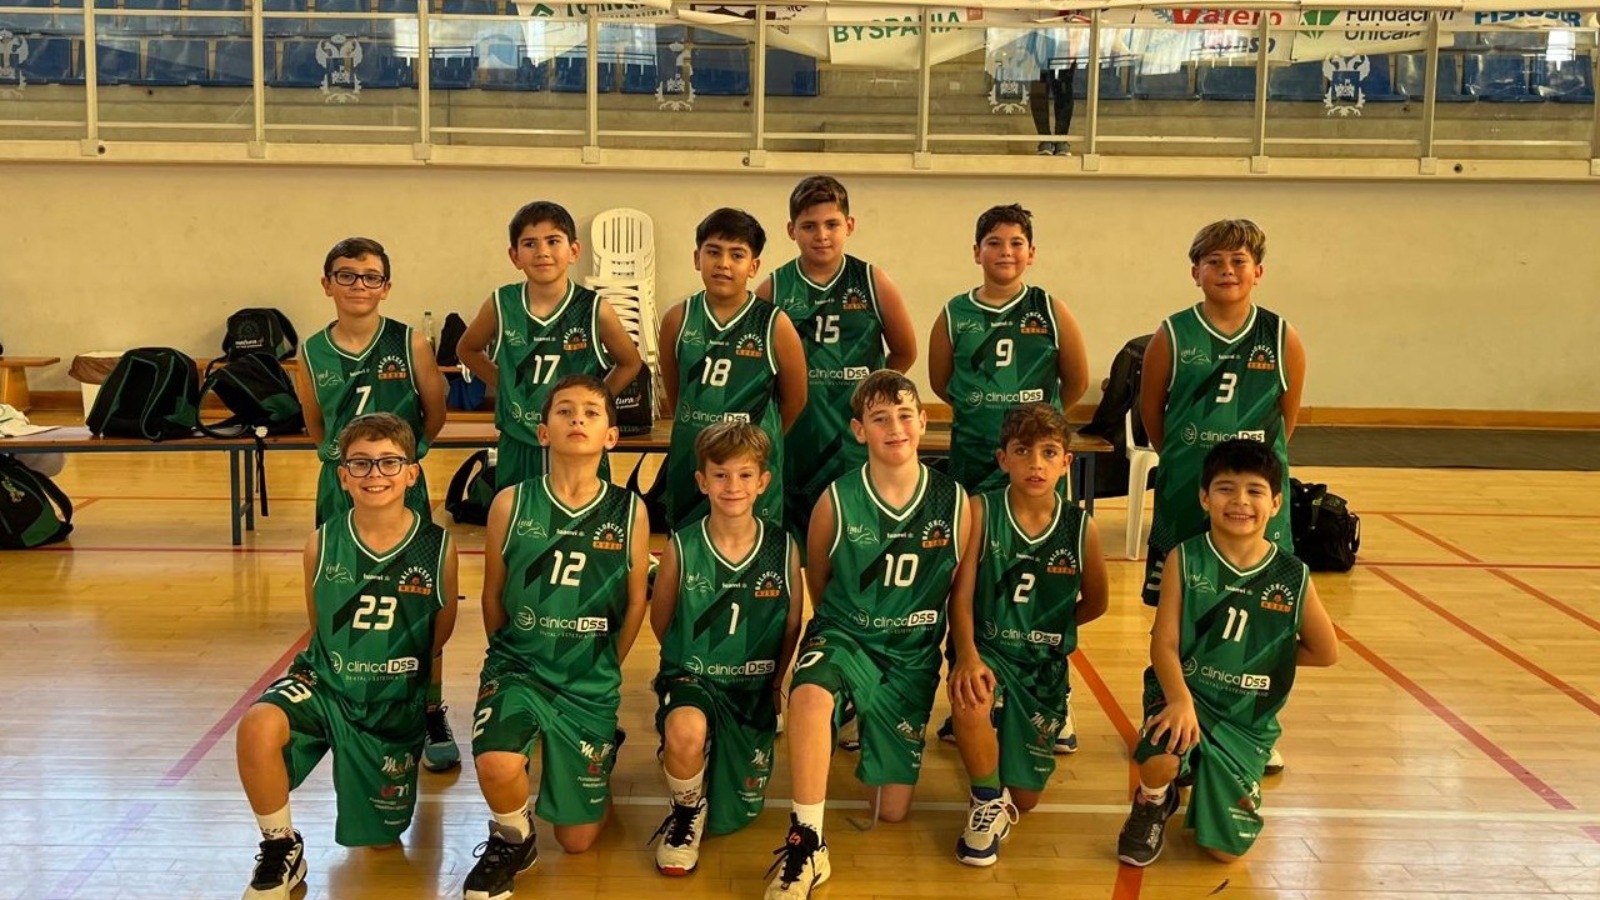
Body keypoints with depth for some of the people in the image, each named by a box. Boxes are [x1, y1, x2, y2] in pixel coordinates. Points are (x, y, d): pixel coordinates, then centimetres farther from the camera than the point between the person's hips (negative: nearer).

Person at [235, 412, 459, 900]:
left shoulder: (437, 548, -14)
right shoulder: (322, 544, -11)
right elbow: (317, 623, 7)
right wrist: (342, 666, 7)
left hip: (395, 703, 0)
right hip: (324, 684, 0)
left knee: (379, 840, 12)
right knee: (257, 727, -35)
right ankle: (282, 850, -11)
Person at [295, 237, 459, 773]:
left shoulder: (411, 345, -7)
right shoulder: (312, 354, 0)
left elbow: (435, 413, 5)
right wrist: (342, 455, 11)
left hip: (404, 486, -2)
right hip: (339, 488, 2)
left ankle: (433, 720, 13)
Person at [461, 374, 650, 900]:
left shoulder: (630, 511, -6)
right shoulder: (511, 503, -7)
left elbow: (636, 602, 5)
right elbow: (492, 596, 5)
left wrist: (602, 670, 11)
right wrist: (514, 659, 8)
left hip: (590, 685, 1)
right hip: (517, 668, -1)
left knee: (578, 841, 8)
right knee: (496, 765, -33)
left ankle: (603, 750, 40)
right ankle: (512, 841, 2)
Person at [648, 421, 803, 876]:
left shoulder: (783, 549, -8)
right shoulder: (681, 548, -12)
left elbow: (791, 626, 6)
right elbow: (661, 622, 3)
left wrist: (775, 682, 8)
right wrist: (691, 664, 4)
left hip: (755, 689, 2)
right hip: (691, 678, -2)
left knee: (735, 815, 7)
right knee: (686, 729, -39)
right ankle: (688, 813, -7)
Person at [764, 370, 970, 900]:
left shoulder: (953, 503, -7)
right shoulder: (836, 502, -11)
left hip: (912, 658, 2)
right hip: (845, 639, -2)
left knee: (891, 811, 4)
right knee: (810, 694, -40)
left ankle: (873, 733, 37)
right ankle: (806, 845, -28)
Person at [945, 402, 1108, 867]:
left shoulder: (1080, 527, -5)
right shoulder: (981, 512, -11)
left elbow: (1095, 603, 10)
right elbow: (961, 596, -15)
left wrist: (1046, 627, 2)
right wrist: (966, 654, -30)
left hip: (1045, 665, 2)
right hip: (987, 649, -2)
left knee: (1024, 799, 6)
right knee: (971, 698, -40)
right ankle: (988, 799, -11)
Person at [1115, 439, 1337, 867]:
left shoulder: (1293, 578, -4)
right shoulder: (1185, 560, -9)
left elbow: (1326, 652, 8)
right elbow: (1164, 643, -13)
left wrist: (1265, 654, 2)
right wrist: (1180, 701, -29)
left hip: (1246, 720, 2)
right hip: (1184, 696, -2)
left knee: (1226, 849, 1)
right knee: (1160, 758, -37)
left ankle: (1210, 783, 36)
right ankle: (1153, 804, 3)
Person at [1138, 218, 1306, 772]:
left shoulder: (1282, 340, -2)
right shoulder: (1172, 337, -5)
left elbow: (1287, 417, 8)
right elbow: (1150, 411, 5)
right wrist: (1185, 462, 10)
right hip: (1183, 499, -1)